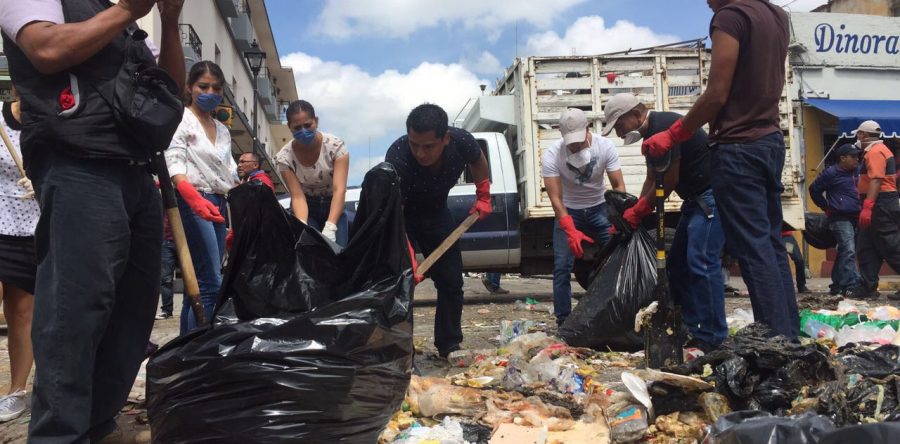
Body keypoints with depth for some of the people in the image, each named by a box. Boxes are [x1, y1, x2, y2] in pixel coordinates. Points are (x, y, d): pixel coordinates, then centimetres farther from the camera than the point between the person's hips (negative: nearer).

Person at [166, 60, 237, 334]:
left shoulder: (223, 131, 21)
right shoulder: (180, 119, -1)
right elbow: (174, 163, -16)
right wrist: (196, 199, -33)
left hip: (217, 205, 8)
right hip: (191, 204, -8)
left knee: (198, 284, 7)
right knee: (211, 283, -16)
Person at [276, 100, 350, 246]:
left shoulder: (335, 146, -22)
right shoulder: (284, 157, -17)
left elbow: (339, 190, -29)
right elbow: (298, 197, -22)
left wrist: (329, 227, -42)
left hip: (333, 205, 0)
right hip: (306, 207, 1)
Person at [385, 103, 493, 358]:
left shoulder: (462, 142, -27)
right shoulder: (397, 158, -39)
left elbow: (478, 161, 0)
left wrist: (483, 197, -2)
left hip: (435, 211, 4)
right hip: (400, 214, -4)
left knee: (451, 282, 5)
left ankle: (449, 346, 19)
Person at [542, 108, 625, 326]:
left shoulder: (605, 146, -19)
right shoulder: (551, 155, -23)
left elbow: (618, 185, -18)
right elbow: (556, 198, -25)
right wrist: (571, 231, -38)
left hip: (599, 208, 1)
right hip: (568, 211, -1)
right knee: (562, 266, -7)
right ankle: (563, 321, 2)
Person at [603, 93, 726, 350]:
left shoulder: (663, 127, -19)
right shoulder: (652, 133, 13)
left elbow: (668, 181, -19)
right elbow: (652, 179, 16)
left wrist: (638, 211, -9)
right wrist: (634, 213, 7)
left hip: (712, 194, -11)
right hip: (695, 198, 11)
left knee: (701, 262, -16)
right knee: (678, 263, 10)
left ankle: (712, 338, -10)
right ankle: (689, 329, 15)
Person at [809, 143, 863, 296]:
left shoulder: (858, 171, 10)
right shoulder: (831, 173, -6)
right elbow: (814, 189, 2)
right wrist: (826, 207, 3)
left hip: (856, 217, 7)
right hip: (840, 219, -7)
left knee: (844, 252, 11)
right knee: (849, 251, -17)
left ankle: (838, 285, 19)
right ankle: (852, 284, -20)